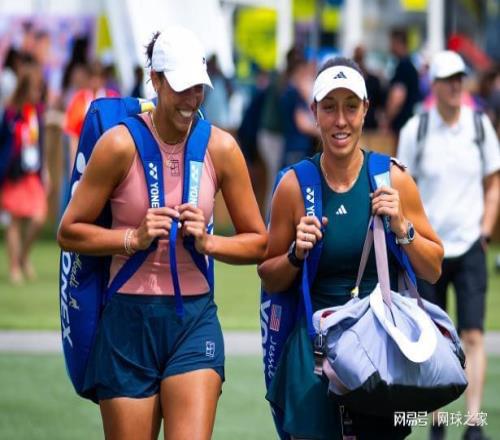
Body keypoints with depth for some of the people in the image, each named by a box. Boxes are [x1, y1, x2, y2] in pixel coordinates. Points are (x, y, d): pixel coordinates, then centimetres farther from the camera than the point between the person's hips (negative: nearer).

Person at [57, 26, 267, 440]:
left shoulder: (221, 148, 0)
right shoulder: (121, 144, -7)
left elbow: (259, 242, 7)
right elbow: (69, 232, -2)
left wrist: (208, 242, -11)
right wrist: (134, 238, -14)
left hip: (195, 319, 1)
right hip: (129, 318, -1)